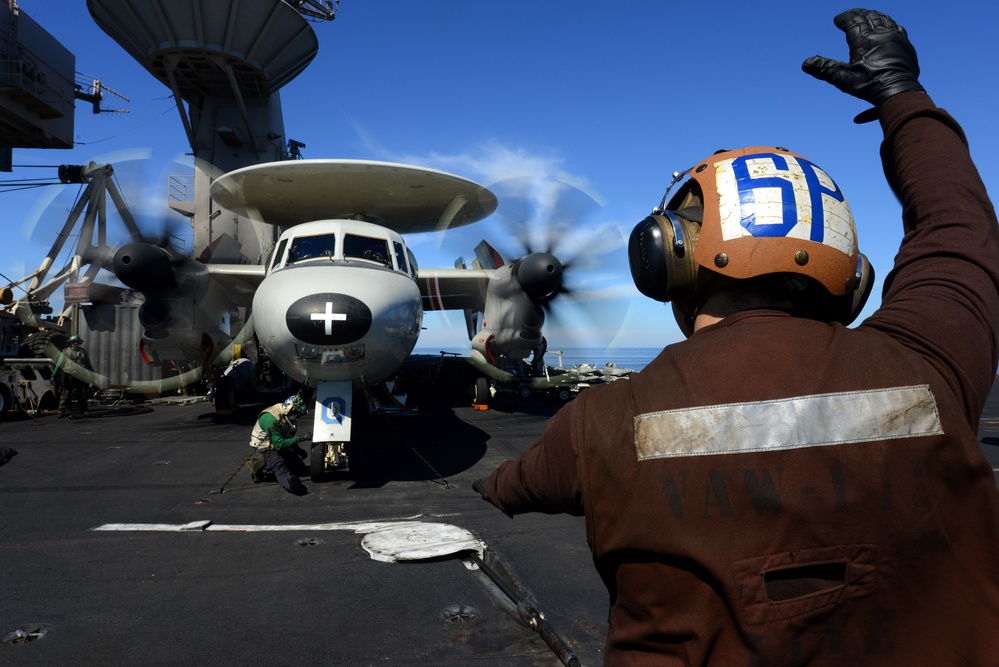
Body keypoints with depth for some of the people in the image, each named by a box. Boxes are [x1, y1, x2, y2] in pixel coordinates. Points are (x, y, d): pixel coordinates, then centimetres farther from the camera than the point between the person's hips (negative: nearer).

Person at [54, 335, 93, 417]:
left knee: (82, 396, 8)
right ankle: (62, 411, -3)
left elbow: (88, 365, 18)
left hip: (81, 378, 3)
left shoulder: (83, 352, 14)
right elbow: (59, 364, 6)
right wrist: (54, 375, 1)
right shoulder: (65, 351, 6)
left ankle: (83, 411, 18)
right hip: (68, 377, -3)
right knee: (65, 395, -5)